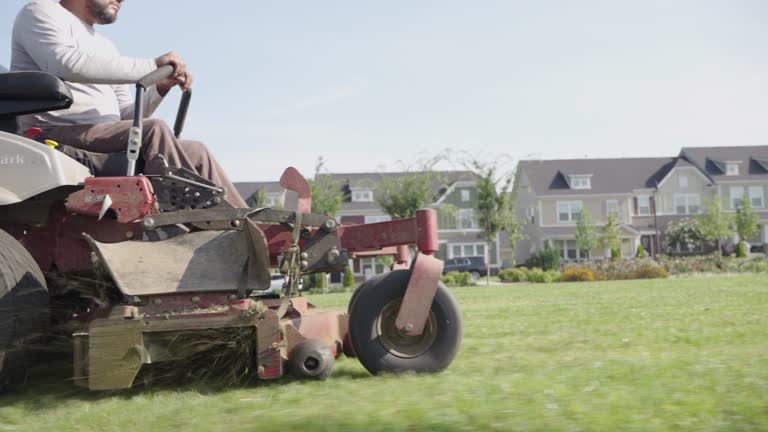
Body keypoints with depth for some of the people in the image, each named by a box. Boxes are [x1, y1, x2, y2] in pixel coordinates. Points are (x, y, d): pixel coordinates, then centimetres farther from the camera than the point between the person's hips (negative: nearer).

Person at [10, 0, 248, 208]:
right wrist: (152, 66, -17)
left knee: (195, 152, -5)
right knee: (154, 130, -29)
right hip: (56, 137, -8)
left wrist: (161, 87, 1)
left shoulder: (106, 47, 27)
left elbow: (125, 115, 19)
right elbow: (68, 64, -20)